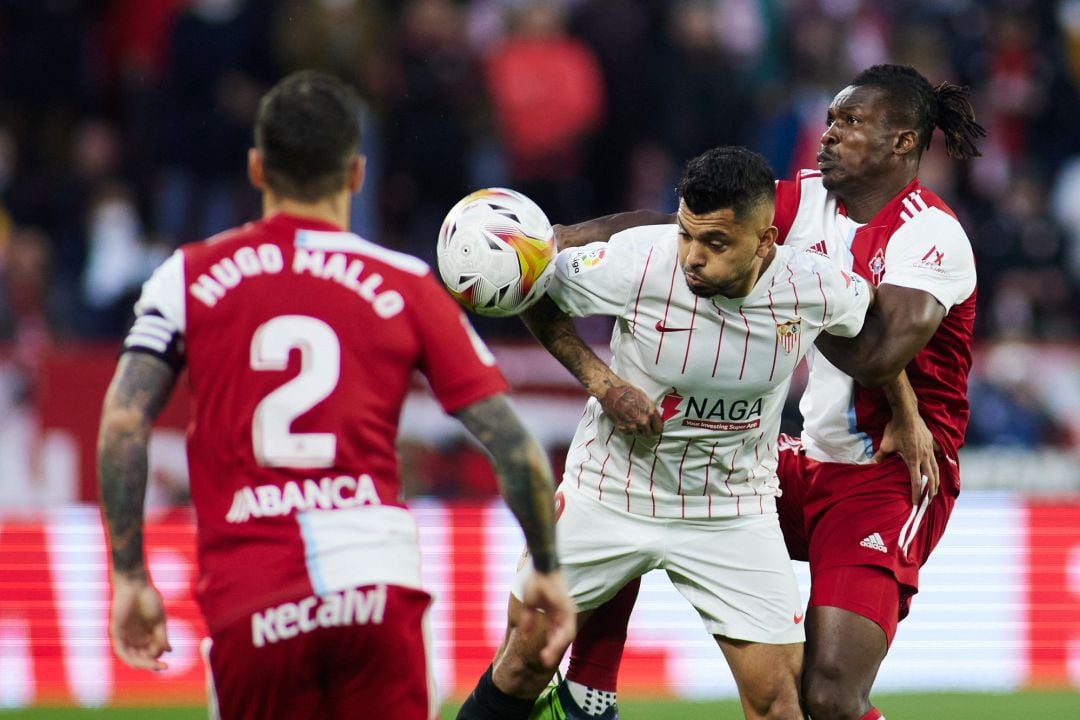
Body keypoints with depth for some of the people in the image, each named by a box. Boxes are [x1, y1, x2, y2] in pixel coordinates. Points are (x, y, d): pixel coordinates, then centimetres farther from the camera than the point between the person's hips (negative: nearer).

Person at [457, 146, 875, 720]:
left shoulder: (811, 288, -18)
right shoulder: (637, 261, -24)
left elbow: (873, 318, 6)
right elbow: (538, 297, -7)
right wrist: (601, 382, -17)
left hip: (733, 516, 1)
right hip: (609, 494, -1)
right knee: (526, 661, 8)